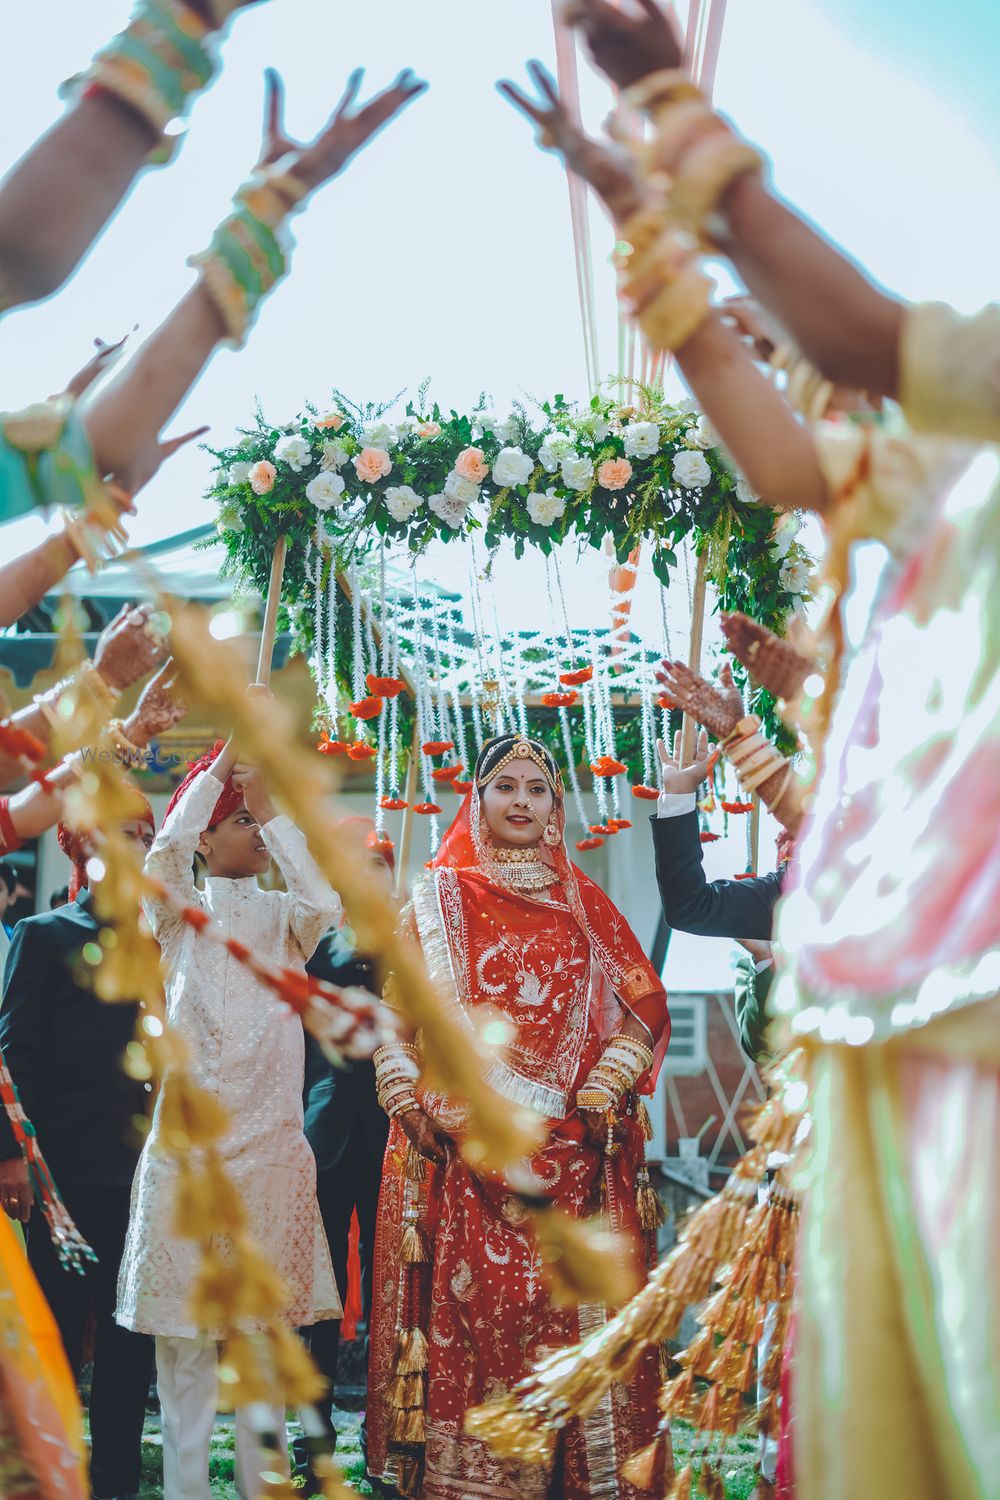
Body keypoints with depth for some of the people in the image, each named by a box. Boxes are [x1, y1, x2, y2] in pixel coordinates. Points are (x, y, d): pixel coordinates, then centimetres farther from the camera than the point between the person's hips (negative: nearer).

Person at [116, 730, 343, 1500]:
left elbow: (327, 901, -14)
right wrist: (221, 764, -15)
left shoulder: (282, 917, 9)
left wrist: (273, 807, -13)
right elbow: (166, 853, -17)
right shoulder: (182, 914, 5)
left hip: (270, 1141, 2)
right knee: (185, 1330, -2)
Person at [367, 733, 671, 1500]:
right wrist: (410, 1103, -6)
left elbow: (640, 1003, 10)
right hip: (462, 1147, -1)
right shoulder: (437, 899, 12)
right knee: (469, 1305, -6)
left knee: (570, 1307, -4)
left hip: (569, 1149, 1)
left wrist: (604, 1090, -5)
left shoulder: (583, 903, 14)